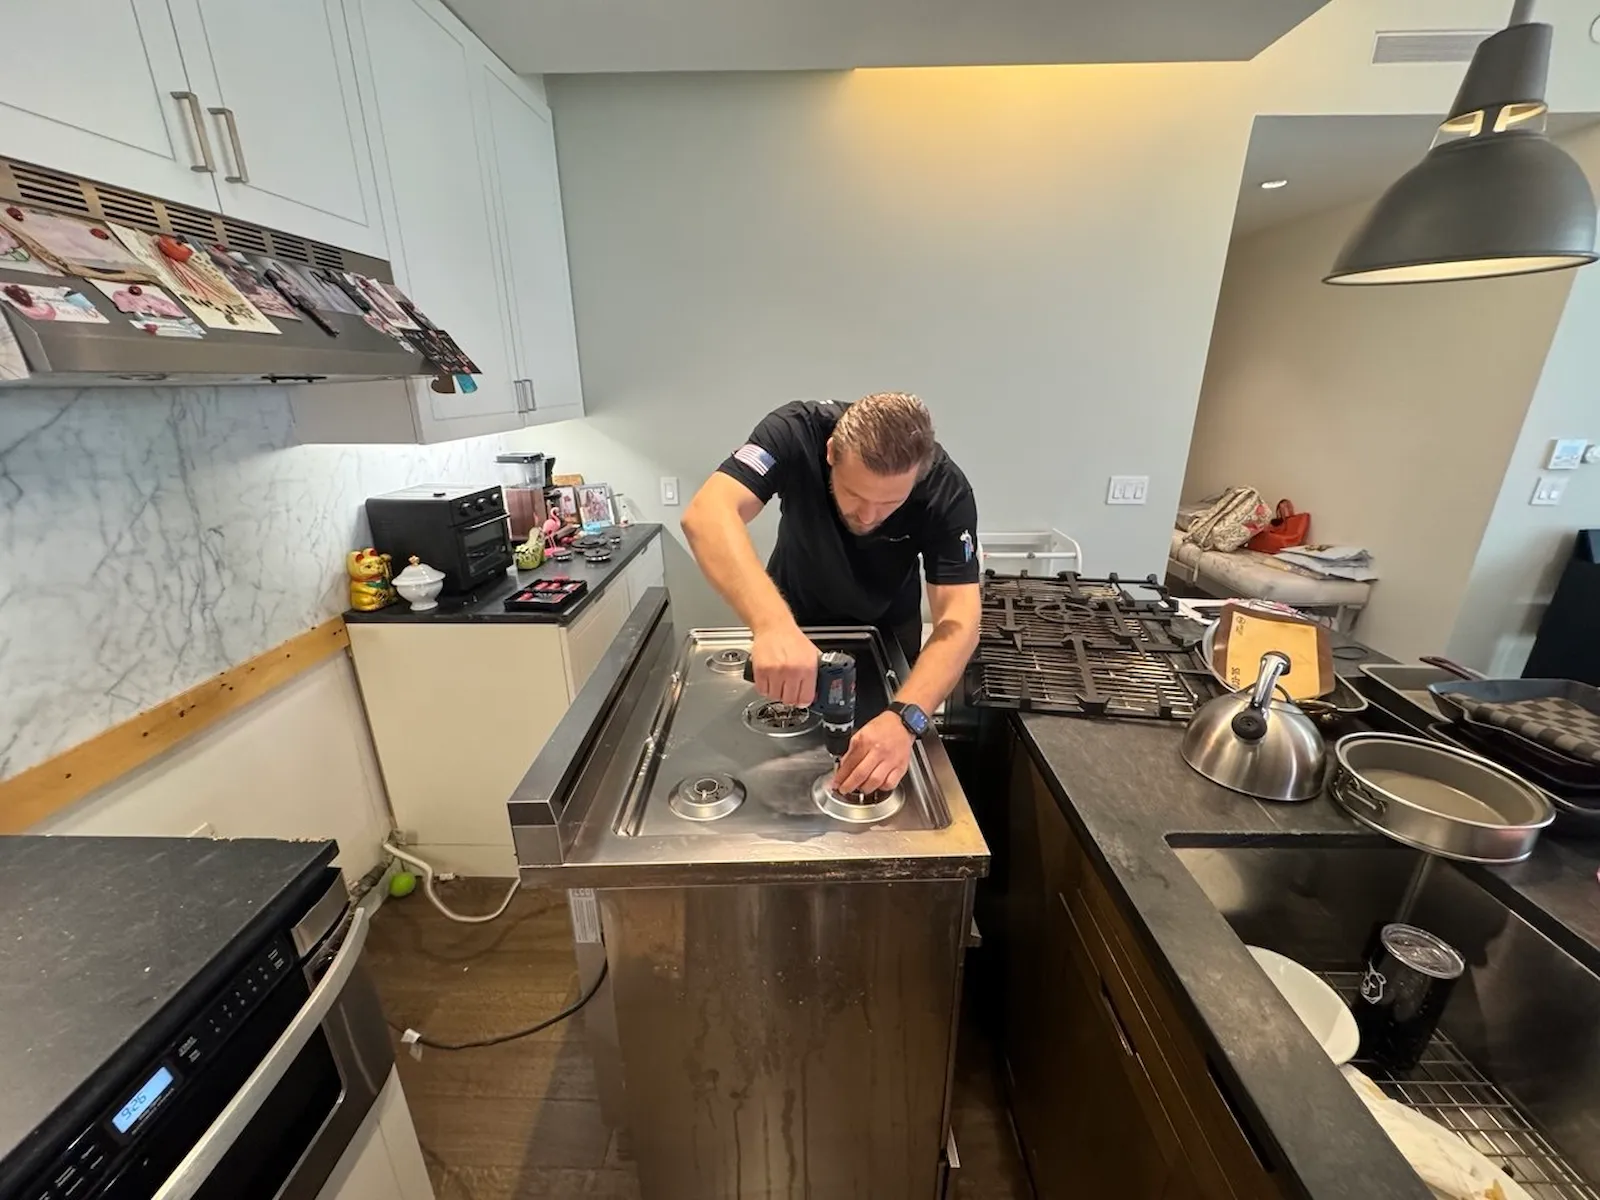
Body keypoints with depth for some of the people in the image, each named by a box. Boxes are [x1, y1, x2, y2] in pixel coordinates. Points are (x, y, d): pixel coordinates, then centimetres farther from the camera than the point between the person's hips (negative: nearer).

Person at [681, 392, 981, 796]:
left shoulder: (947, 491, -31)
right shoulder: (796, 433, -34)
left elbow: (958, 621, -36)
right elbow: (706, 515, -47)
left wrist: (904, 717, -54)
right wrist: (773, 625, -64)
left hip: (886, 628, 1)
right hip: (794, 617, 0)